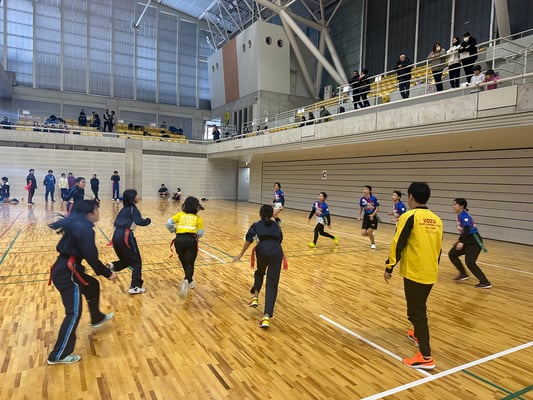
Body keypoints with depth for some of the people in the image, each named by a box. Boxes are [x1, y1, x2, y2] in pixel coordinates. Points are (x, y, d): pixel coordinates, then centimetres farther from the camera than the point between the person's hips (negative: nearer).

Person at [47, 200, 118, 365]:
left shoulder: (77, 224, 10)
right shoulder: (85, 229, -19)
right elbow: (91, 257, -20)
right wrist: (108, 273, -8)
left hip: (65, 269, 10)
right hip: (66, 273, -10)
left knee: (93, 285, 28)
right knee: (74, 312, -4)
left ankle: (97, 318, 49)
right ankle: (58, 355, 4)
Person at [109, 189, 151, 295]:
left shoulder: (124, 209, 18)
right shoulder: (133, 209, -4)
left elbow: (116, 223, 20)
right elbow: (139, 221, -18)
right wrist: (148, 221, -2)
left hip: (116, 236, 7)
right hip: (125, 237, -7)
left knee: (126, 260, 25)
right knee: (136, 262, 4)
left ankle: (113, 266, 0)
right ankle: (135, 287, 1)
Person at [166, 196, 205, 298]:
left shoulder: (180, 214, 15)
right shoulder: (197, 217, 11)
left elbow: (169, 224, 2)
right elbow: (200, 233, 2)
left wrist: (174, 231, 20)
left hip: (179, 240, 3)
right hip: (190, 240, -3)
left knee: (184, 262, 22)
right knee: (189, 264, 1)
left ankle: (189, 281, 38)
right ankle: (187, 281, -27)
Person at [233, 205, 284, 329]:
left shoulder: (256, 225, 19)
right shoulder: (276, 225, 27)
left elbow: (249, 239, 4)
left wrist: (241, 254, 7)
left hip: (263, 251, -1)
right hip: (277, 252, 1)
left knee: (259, 273, 33)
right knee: (272, 285, 1)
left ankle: (255, 297, 20)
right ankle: (266, 317, -9)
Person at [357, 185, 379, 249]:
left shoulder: (373, 198, -16)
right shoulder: (362, 199, -4)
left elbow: (377, 208, -10)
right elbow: (361, 208, 10)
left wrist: (372, 215, -22)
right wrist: (359, 216, 1)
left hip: (373, 217, -4)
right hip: (366, 217, 4)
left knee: (369, 232, -8)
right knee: (363, 233, -4)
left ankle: (373, 243, 21)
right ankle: (371, 235, 32)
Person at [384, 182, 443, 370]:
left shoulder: (409, 217, -13)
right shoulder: (436, 219, 7)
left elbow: (397, 244, -15)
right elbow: (439, 248, 15)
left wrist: (389, 267, -6)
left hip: (414, 272, -7)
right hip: (431, 273, 7)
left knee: (416, 312, -1)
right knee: (420, 307, 26)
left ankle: (425, 357, 0)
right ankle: (418, 334, 45)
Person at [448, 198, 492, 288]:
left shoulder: (464, 216, -17)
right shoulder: (460, 216, 11)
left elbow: (467, 229, -28)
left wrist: (462, 242, -34)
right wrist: (459, 240, 27)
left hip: (474, 242, -10)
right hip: (468, 241, 10)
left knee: (469, 262, -14)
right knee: (452, 254, 9)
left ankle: (485, 283, -5)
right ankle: (463, 274, 18)